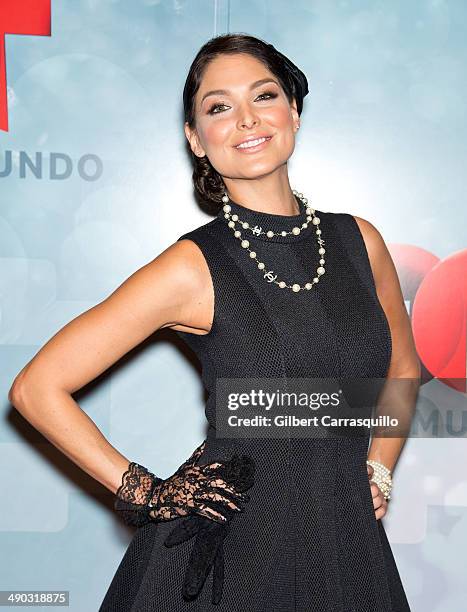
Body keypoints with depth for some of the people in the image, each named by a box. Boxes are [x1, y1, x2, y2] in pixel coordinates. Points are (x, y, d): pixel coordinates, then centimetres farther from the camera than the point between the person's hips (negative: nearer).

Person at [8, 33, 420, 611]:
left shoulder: (359, 240, -2)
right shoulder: (193, 268, -15)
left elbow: (402, 367, 16)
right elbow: (37, 387, -12)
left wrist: (378, 472, 6)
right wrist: (144, 494, -9)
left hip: (349, 548, 4)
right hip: (231, 553, -4)